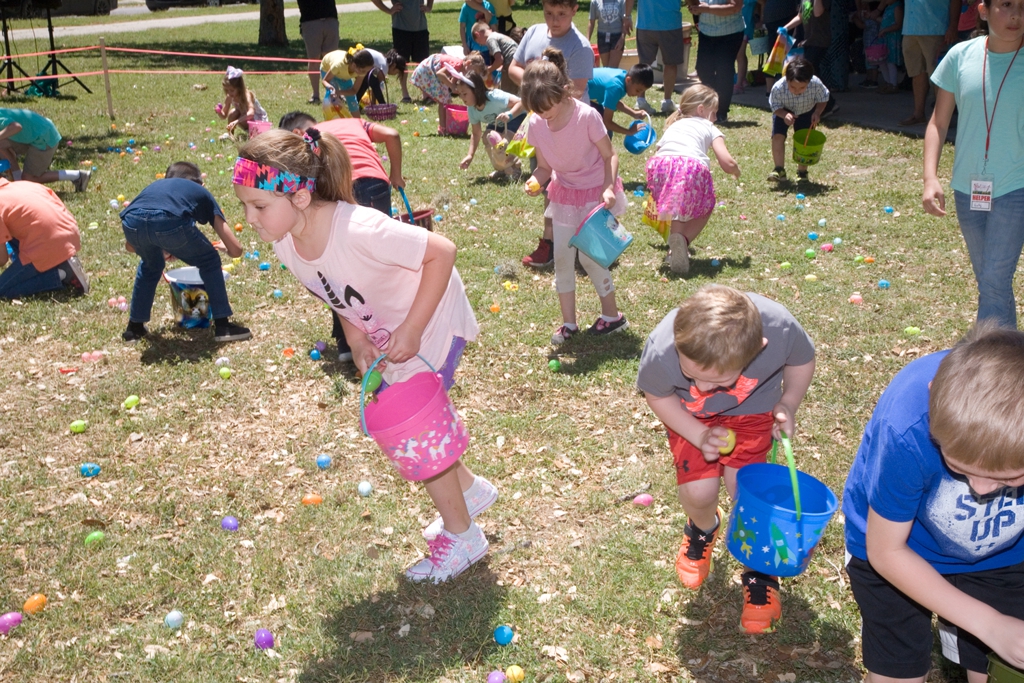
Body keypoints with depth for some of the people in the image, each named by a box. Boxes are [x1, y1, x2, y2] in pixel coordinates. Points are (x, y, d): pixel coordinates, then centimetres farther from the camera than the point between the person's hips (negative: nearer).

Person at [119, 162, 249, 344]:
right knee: (209, 262, 24)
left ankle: (134, 328, 39)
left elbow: (129, 246, 47)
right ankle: (222, 326, 22)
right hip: (170, 221, -4)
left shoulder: (154, 186, 43)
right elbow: (235, 250, 30)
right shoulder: (201, 193, 35)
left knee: (150, 265, 36)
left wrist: (159, 251, 63)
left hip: (132, 221, 4)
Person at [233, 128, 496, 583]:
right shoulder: (286, 244, -13)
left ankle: (461, 536, 17)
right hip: (383, 332, 8)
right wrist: (357, 340, -10)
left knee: (411, 429, -4)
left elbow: (442, 252, -31)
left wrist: (411, 330, -29)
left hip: (430, 320, -8)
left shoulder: (359, 230, -38)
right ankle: (469, 489, 41)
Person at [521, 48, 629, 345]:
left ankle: (612, 315, 14)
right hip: (563, 194, 5)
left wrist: (608, 187, -30)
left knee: (589, 256, -6)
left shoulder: (587, 116, -25)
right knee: (561, 257, 4)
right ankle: (568, 322, 17)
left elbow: (609, 155, -16)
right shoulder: (536, 125, -11)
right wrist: (536, 180, -23)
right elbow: (545, 166, -1)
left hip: (594, 192, -5)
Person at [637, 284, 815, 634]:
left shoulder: (779, 328, -38)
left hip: (752, 410, 0)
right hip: (691, 417, 0)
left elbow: (802, 360, -10)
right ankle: (703, 528, 29)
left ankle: (759, 569, 15)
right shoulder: (662, 351, -39)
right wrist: (698, 436, -24)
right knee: (698, 492, -11)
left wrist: (788, 404, -25)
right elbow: (656, 394, -14)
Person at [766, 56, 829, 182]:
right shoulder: (778, 88, -37)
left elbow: (823, 99, -12)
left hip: (807, 112, 1)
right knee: (777, 136, -17)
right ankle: (779, 170, -6)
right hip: (783, 111, -1)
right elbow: (775, 106, -19)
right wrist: (784, 115, -39)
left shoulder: (816, 84, -34)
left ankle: (802, 171, 16)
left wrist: (817, 112, -29)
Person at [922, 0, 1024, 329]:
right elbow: (938, 122, 0)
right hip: (968, 188, 3)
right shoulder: (961, 56, -4)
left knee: (994, 281, -9)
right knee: (990, 281, 15)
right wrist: (930, 178, -9)